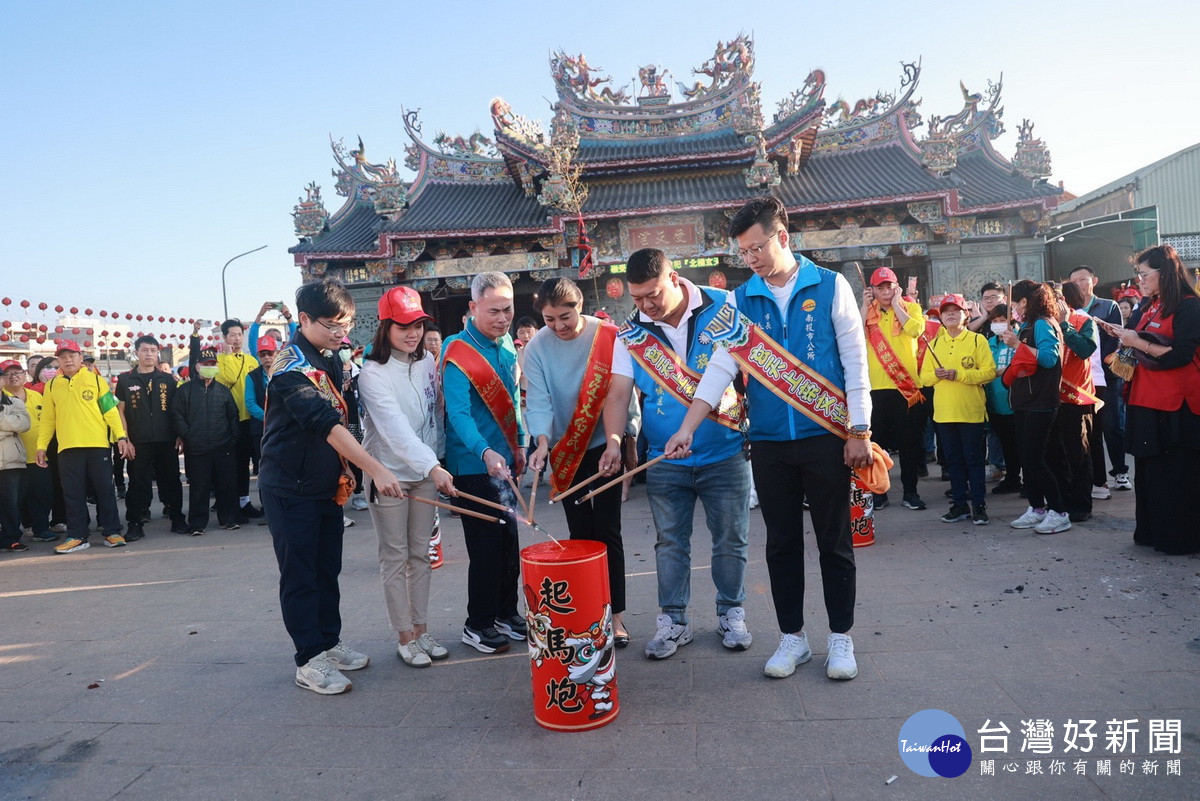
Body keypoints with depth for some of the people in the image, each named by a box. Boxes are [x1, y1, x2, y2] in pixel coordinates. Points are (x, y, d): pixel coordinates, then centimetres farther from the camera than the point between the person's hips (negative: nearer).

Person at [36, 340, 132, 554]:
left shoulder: (96, 380, 5)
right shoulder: (52, 385, 12)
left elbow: (110, 410, 2)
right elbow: (47, 418, 14)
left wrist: (121, 436, -6)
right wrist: (41, 445, 8)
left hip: (98, 445, -2)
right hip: (67, 448, 2)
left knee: (105, 490, 2)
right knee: (73, 494, 4)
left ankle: (112, 532, 10)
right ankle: (77, 537, 12)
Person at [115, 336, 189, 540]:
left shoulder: (167, 379, 8)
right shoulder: (125, 380, 5)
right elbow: (120, 411, 4)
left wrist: (179, 436, 3)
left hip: (166, 441, 1)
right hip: (138, 443, -1)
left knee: (171, 481, 6)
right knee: (138, 483, 3)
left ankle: (177, 520, 16)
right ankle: (135, 525, 12)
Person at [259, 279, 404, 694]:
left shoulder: (331, 358, 7)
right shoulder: (292, 363, -20)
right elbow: (325, 423, -31)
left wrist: (344, 472, 12)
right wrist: (376, 469, -36)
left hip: (326, 485, 8)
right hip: (290, 488, -8)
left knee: (328, 570, 15)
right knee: (300, 576, 2)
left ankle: (329, 643, 28)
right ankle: (309, 661, 11)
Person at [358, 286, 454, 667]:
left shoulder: (428, 362, 3)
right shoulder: (373, 374, -15)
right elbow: (395, 428, -28)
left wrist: (437, 458, 3)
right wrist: (432, 466, -38)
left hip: (427, 472, 5)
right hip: (389, 475, -5)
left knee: (420, 554, 13)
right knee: (395, 557, 5)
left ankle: (422, 629, 24)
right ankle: (405, 638, 16)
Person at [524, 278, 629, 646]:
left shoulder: (608, 336, -9)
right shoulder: (536, 348, -4)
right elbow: (538, 401, -12)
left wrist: (619, 443, -12)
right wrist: (542, 443, -27)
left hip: (604, 446, -2)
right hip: (565, 452, 2)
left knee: (607, 530, 0)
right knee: (580, 533, 7)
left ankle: (615, 614, 10)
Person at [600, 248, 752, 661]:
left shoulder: (723, 307, -7)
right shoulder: (631, 333, 0)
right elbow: (619, 393, -3)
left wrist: (736, 396, -18)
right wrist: (613, 440, -18)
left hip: (725, 453, -1)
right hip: (664, 460, 2)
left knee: (731, 541, 10)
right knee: (670, 542, 10)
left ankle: (731, 613, 29)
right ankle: (673, 619, 25)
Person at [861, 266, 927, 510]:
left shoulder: (910, 308, 5)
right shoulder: (867, 312, 9)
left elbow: (916, 330, -17)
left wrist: (896, 304, -9)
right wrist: (866, 306, -7)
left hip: (908, 385, -1)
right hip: (877, 387, 1)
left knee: (909, 440, 5)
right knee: (878, 439, 6)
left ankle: (910, 491, 15)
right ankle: (879, 491, 16)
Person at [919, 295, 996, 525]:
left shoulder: (977, 340, 0)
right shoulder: (934, 343, 12)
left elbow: (989, 372, -8)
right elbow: (924, 377, 10)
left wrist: (958, 374, -18)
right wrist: (937, 375, -12)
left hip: (971, 411, -4)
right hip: (944, 412, 4)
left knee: (974, 459, 1)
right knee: (953, 460, 10)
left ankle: (979, 506, 8)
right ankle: (959, 505, 18)